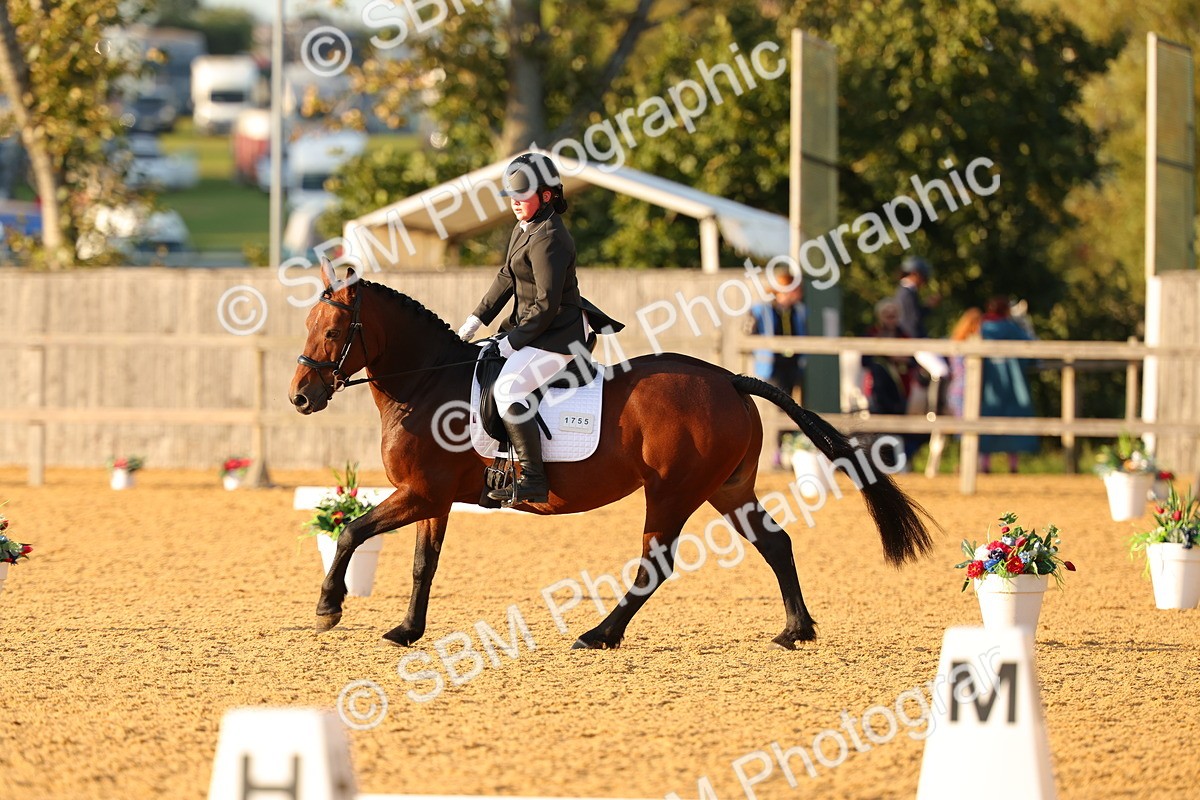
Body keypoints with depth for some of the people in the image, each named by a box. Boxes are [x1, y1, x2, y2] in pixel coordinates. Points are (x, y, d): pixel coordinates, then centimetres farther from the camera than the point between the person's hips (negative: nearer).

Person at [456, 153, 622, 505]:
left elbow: (546, 306, -23)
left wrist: (513, 342, -17)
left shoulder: (547, 239, -22)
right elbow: (506, 278, 21)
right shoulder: (525, 228, 10)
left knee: (508, 387, -27)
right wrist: (476, 320, 15)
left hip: (560, 333, -11)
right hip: (533, 325, 11)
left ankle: (533, 480, -27)